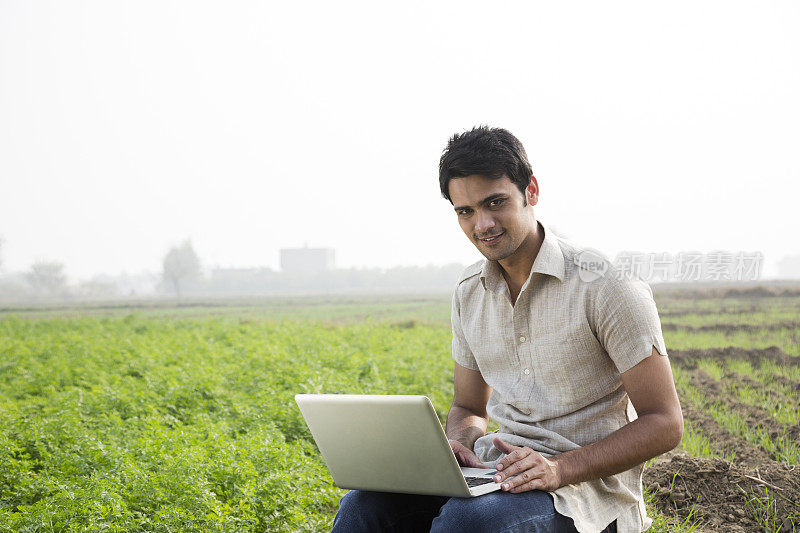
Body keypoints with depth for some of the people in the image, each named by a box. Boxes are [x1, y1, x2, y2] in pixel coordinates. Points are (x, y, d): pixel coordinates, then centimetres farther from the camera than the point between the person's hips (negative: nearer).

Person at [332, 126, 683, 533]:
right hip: (500, 470, 5)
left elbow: (665, 424, -10)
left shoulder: (606, 288, -10)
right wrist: (457, 443, -5)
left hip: (587, 484, -5)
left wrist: (560, 468, -23)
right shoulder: (469, 293, 10)